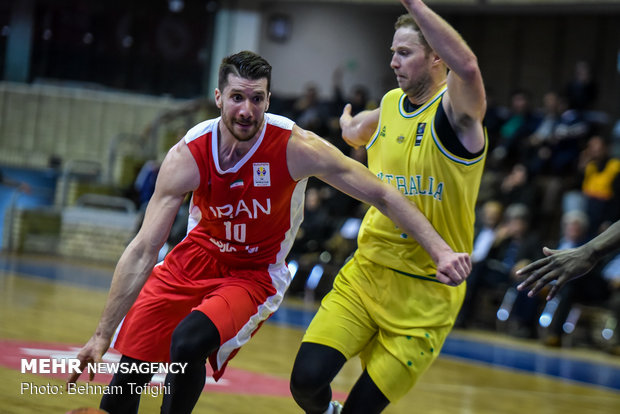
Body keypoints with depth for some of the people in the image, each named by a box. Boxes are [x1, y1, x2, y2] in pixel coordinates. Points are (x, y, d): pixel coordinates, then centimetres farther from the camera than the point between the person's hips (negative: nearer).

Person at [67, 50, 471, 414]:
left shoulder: (296, 147, -24)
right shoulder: (187, 157, -20)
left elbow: (382, 194, -16)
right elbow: (143, 250, -19)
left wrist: (441, 250, -23)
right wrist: (102, 336, -22)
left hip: (255, 274, -2)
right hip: (196, 259, 3)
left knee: (188, 343, -29)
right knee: (128, 373, -3)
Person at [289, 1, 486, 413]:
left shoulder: (455, 110, -12)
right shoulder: (392, 104, 8)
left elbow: (468, 66, -39)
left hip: (426, 294, -5)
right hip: (367, 271, 5)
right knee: (307, 380, -12)